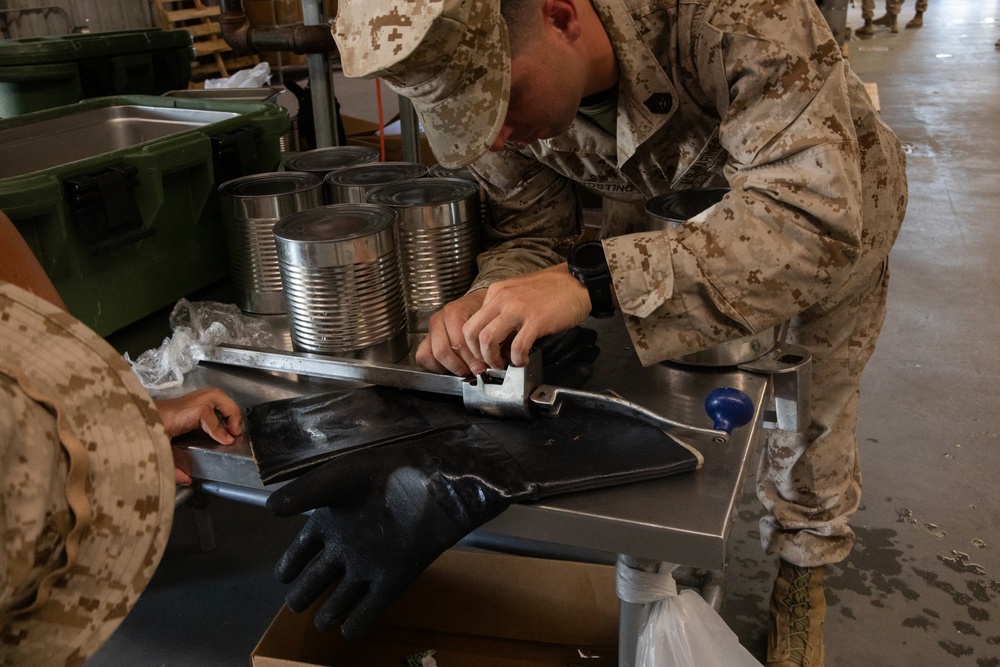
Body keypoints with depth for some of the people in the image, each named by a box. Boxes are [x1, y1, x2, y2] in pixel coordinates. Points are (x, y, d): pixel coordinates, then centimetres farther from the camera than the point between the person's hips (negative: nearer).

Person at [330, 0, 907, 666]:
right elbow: (529, 234, -17)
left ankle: (802, 579, 36)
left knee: (808, 410, 9)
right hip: (665, 206, 3)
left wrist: (592, 279, -60)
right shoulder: (496, 74, -27)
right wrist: (489, 300, -41)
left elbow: (815, 219, -51)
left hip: (836, 200, -3)